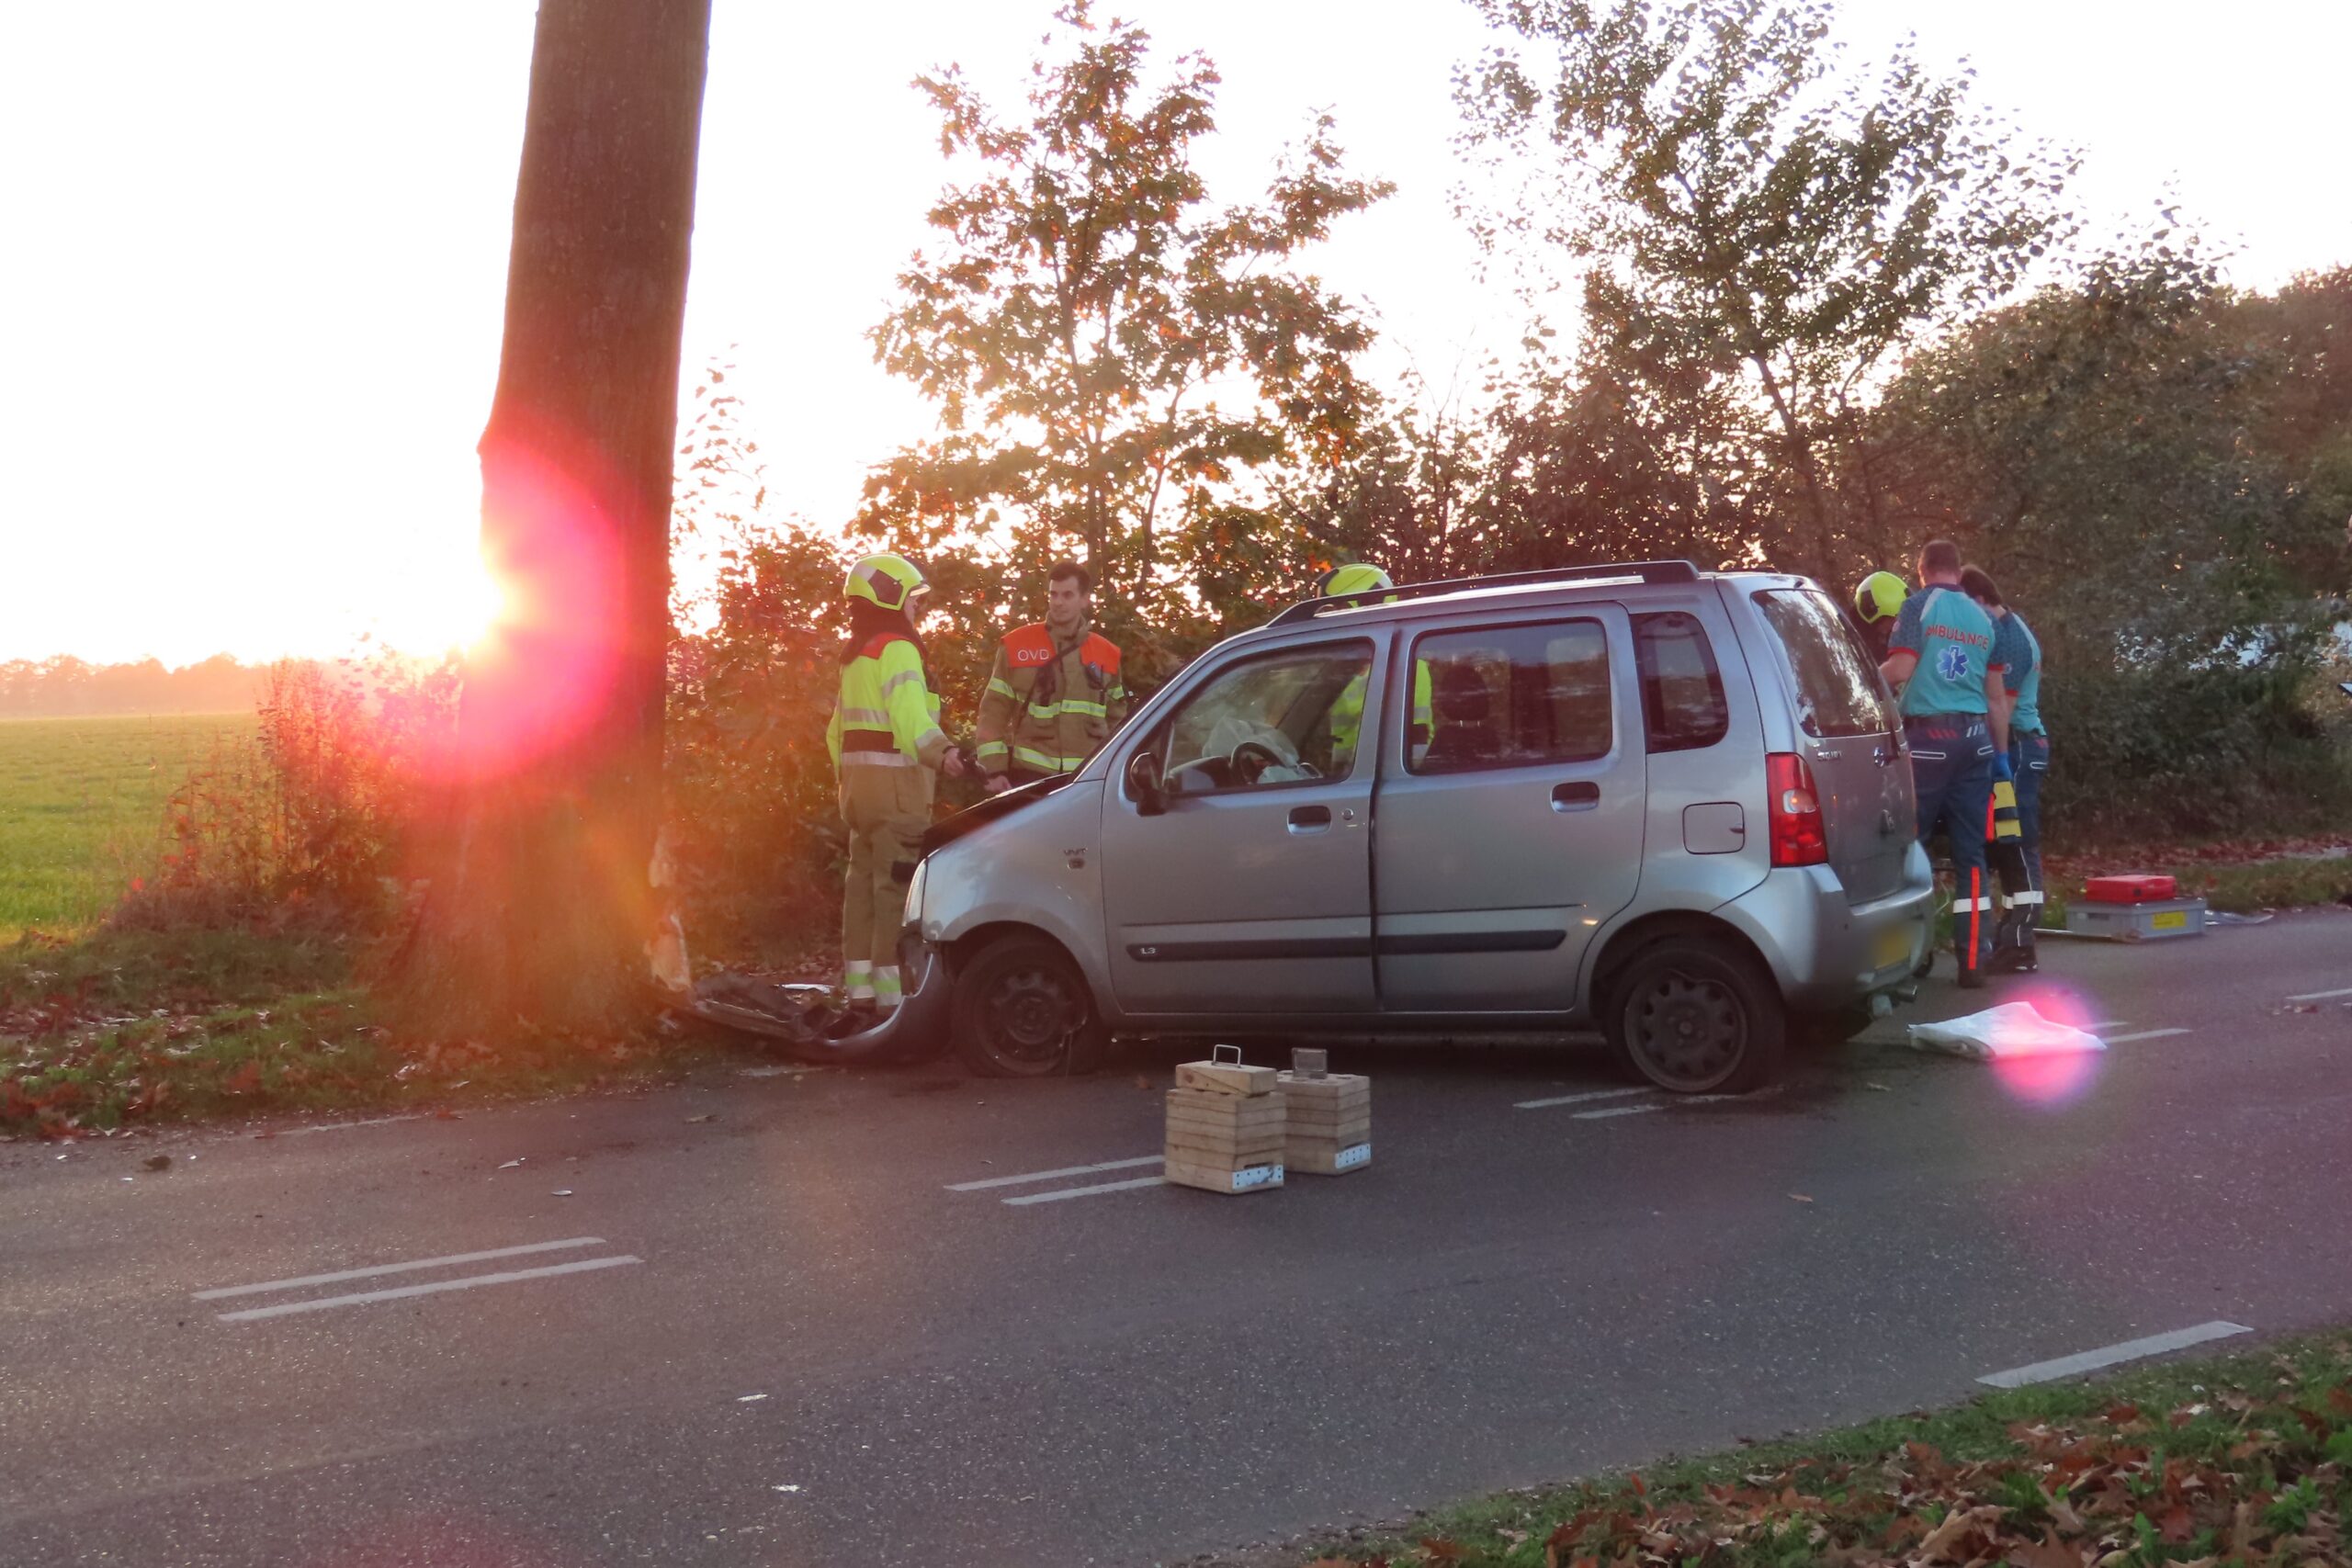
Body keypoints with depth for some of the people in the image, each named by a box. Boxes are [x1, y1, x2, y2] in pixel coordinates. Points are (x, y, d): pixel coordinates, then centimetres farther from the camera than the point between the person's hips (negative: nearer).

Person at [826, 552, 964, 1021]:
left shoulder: (854, 655, 20)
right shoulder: (897, 648, -10)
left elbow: (837, 728, 26)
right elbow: (909, 712, -27)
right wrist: (941, 752, -40)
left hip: (858, 777, 10)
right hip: (895, 778, -10)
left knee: (864, 883, 11)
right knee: (896, 886, -9)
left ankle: (860, 993, 14)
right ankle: (891, 995, -11)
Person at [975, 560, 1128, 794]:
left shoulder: (1106, 654, 9)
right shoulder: (1017, 646, 1)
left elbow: (1116, 719, 17)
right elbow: (994, 711, 0)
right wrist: (995, 769, -7)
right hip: (1031, 775, -2)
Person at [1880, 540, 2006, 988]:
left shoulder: (1919, 605, -1)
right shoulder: (1983, 618, 14)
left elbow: (1899, 671, -12)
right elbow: (1995, 697, 16)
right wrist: (2002, 754, 22)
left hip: (1929, 735, -5)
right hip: (1975, 737, 5)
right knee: (1970, 853, 5)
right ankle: (1972, 960, 4)